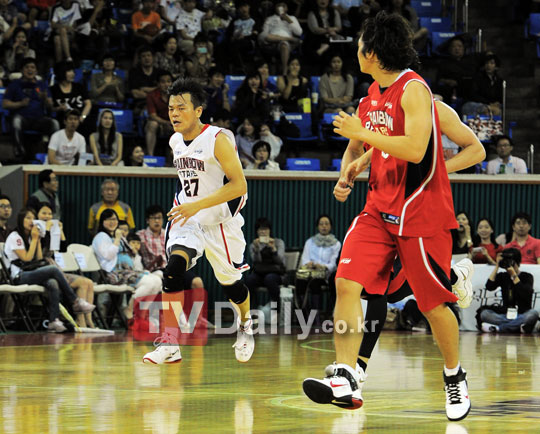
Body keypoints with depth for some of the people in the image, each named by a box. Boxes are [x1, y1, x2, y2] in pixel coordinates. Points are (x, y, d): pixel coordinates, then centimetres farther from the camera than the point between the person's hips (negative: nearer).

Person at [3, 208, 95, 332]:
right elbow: (27, 258, -11)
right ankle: (75, 302, -20)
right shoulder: (15, 237, -3)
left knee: (52, 283, -26)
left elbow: (39, 259, 14)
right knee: (53, 270, -27)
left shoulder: (29, 237, 21)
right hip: (19, 278, -8)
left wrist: (38, 240, 8)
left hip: (31, 274, 8)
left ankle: (54, 320, -37)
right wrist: (34, 239, -5)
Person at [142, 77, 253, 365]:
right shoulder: (175, 142, 3)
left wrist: (197, 205, -29)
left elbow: (239, 186, -23)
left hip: (221, 222, -4)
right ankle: (170, 344, -26)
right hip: (188, 219, 4)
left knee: (230, 282, 13)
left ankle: (245, 324, 48)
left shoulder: (218, 139, -19)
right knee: (173, 268, -23)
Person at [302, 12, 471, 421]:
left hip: (421, 212, -7)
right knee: (347, 282, -12)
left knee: (434, 304, 3)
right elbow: (358, 141, 27)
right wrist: (346, 176, 9)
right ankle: (346, 380, -16)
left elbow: (415, 149, -28)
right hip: (380, 210, 7)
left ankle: (455, 377, 26)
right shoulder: (373, 95, 10)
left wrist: (362, 131, -23)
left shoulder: (413, 90, -15)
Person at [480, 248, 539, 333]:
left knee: (533, 313, -37)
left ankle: (498, 328, -33)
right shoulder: (502, 276, 13)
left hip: (522, 315, -2)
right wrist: (497, 266, -3)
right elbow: (489, 287, -5)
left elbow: (525, 295, -14)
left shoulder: (527, 277, 4)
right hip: (505, 315, 2)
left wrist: (514, 275, -11)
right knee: (484, 313, -24)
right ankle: (518, 326, -36)